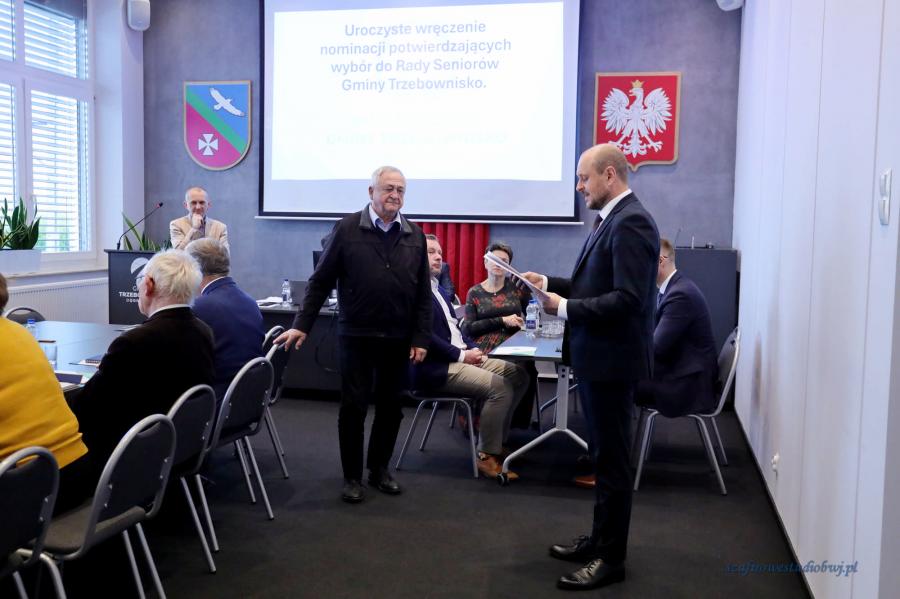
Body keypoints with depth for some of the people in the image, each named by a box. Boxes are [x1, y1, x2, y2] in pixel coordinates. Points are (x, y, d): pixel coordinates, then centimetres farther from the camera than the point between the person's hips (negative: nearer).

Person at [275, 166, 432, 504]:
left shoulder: (415, 236, 6)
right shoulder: (348, 229, -3)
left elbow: (424, 294, 7)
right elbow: (321, 281, -1)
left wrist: (421, 338, 1)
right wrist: (302, 325, -5)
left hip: (398, 338, 3)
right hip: (357, 335, -3)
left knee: (390, 407, 11)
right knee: (353, 407, 3)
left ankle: (379, 469, 28)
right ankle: (352, 476, 16)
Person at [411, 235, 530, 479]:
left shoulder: (438, 288, 20)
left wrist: (472, 348, 2)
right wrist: (461, 355, -17)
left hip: (460, 356, 10)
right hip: (436, 367, -10)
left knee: (518, 375, 2)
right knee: (501, 387, -24)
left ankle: (496, 441, 9)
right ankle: (487, 455, -9)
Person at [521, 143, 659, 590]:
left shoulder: (631, 222, -18)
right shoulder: (611, 220, 12)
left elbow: (628, 299, -26)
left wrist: (564, 308, -21)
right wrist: (550, 283, 5)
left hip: (612, 360, -10)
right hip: (596, 357, 10)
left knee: (612, 459, 1)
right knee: (603, 455, 18)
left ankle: (611, 558, 14)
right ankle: (601, 540, 32)